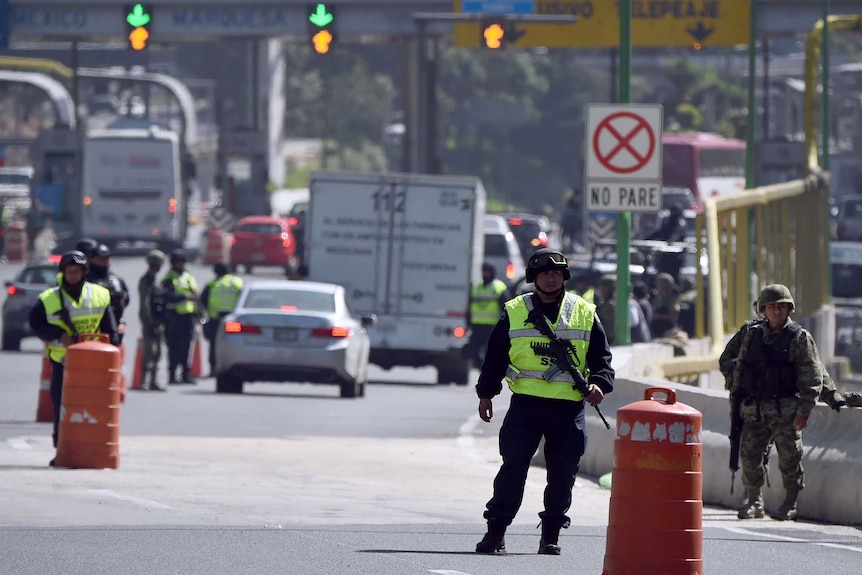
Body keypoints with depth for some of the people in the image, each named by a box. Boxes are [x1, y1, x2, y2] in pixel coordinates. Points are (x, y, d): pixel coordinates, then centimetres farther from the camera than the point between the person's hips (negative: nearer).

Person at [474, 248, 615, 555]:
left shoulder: (585, 314, 8)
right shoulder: (514, 313, 8)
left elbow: (601, 356, 11)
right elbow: (495, 356, 12)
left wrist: (599, 383, -6)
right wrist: (486, 393, 8)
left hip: (569, 409, 1)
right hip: (526, 403, -1)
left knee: (563, 473, 1)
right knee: (513, 467, -4)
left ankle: (551, 534, 12)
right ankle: (496, 530, 0)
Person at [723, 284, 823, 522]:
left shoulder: (800, 338, -2)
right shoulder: (752, 335, 12)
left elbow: (812, 378, -5)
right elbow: (739, 370, 19)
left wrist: (804, 410, -12)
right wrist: (735, 403, 14)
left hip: (786, 410, -4)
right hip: (754, 410, 4)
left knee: (789, 458, -1)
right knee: (749, 455, 1)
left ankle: (790, 505, 13)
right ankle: (753, 502, 15)